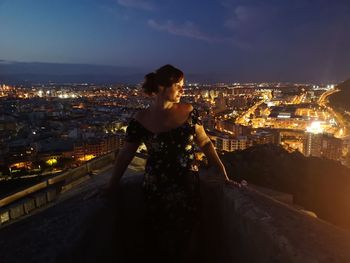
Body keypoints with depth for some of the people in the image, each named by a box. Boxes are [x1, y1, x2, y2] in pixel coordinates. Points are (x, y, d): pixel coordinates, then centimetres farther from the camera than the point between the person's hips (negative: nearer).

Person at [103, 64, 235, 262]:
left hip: (189, 188, 1)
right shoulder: (140, 120, -5)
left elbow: (205, 142, 5)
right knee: (158, 246, 11)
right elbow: (126, 155, 2)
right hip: (156, 193, -1)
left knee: (182, 243, 12)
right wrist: (112, 187, 4)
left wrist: (221, 169, -4)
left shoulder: (189, 111, -1)